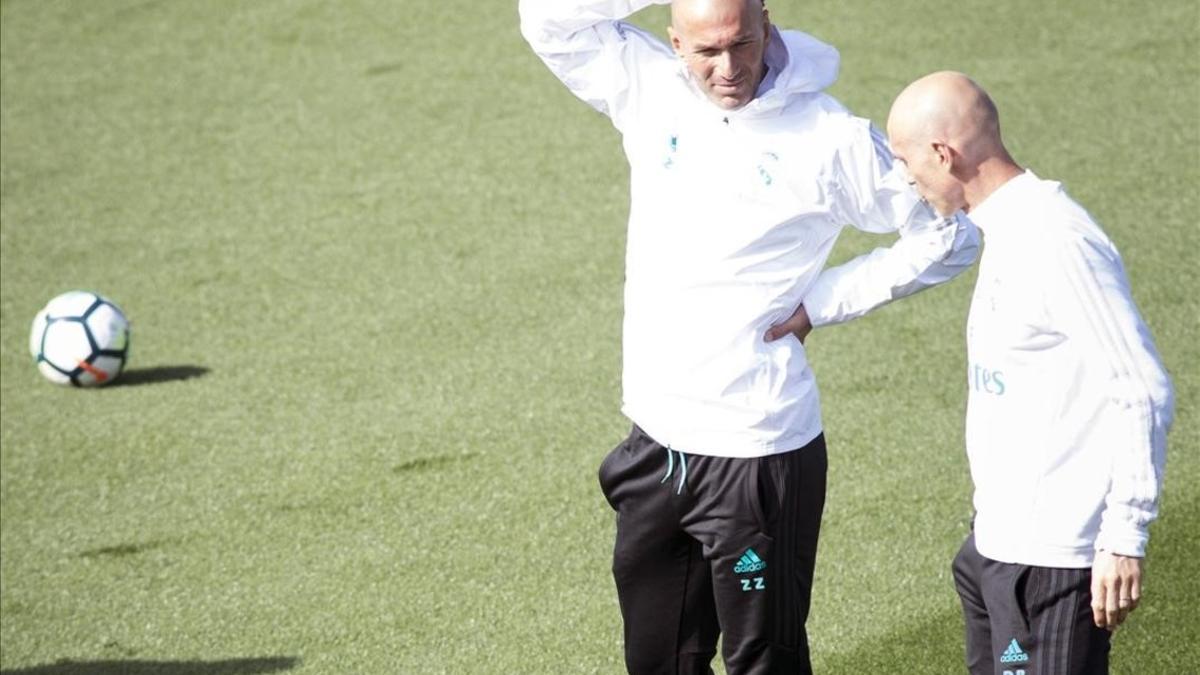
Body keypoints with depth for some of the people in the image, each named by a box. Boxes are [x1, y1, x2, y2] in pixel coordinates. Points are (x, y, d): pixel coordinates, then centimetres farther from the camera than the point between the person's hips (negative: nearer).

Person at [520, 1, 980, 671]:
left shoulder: (832, 137, -12)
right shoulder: (649, 90, 1)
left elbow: (949, 235, -5)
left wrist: (824, 301, -9)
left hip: (758, 455, -5)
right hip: (655, 443, 5)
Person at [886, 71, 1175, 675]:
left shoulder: (1056, 243, -18)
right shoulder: (1011, 231, 11)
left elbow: (1142, 392, -20)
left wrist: (1124, 536, -20)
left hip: (1048, 556, -10)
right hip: (1000, 543, 10)